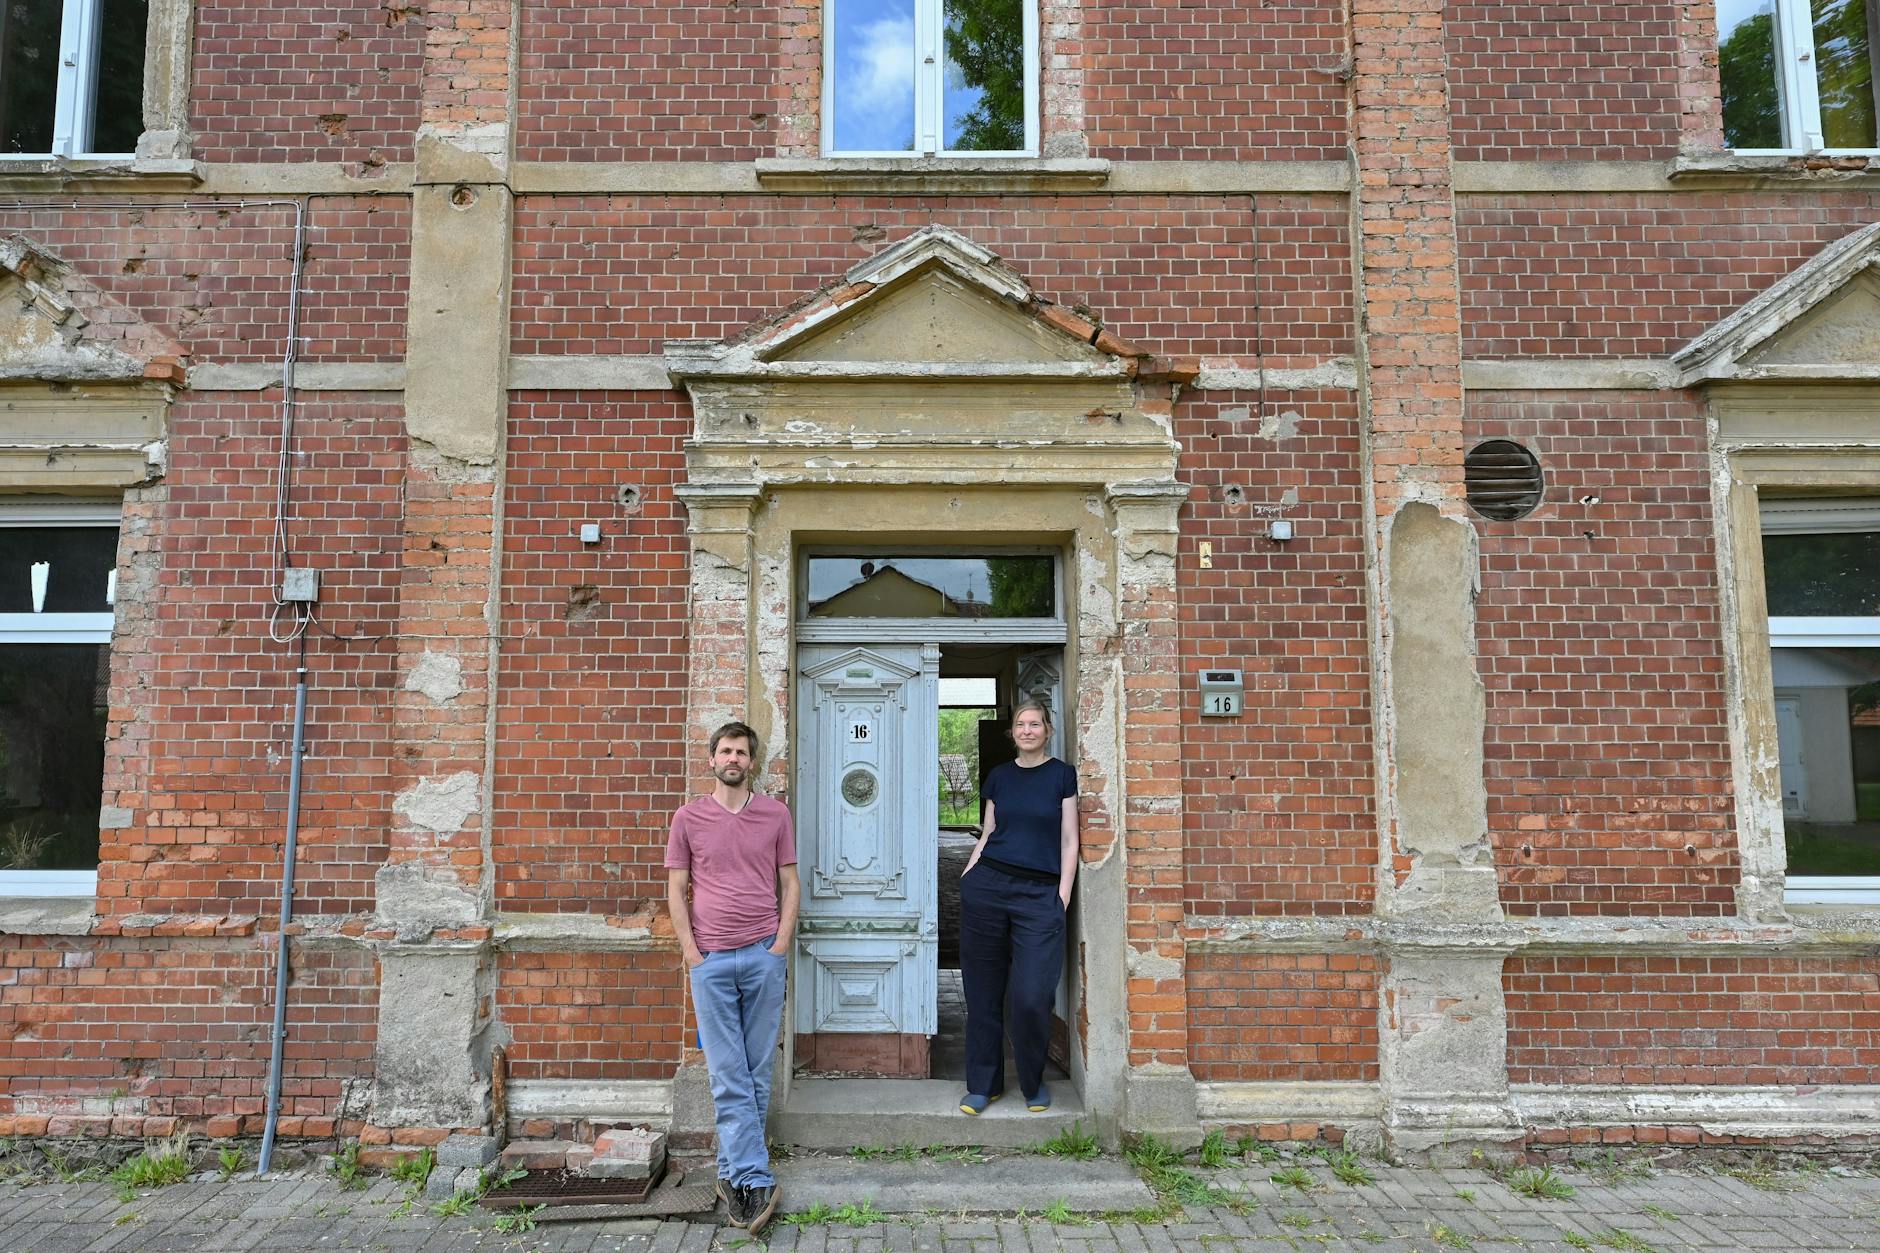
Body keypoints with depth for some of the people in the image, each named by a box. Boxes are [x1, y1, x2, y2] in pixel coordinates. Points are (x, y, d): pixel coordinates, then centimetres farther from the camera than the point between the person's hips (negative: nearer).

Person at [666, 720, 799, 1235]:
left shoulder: (775, 814, 6)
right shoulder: (688, 817, 5)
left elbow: (790, 885, 8)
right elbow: (676, 890, 6)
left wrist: (780, 945, -2)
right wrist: (692, 954, -2)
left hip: (764, 955, 1)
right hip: (711, 960, -1)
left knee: (757, 1073, 6)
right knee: (729, 1078, -2)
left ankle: (734, 1173, 19)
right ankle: (754, 1179, 1)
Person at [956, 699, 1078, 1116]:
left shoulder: (1062, 775, 4)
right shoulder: (999, 776, 12)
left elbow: (1069, 840, 3)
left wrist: (1063, 896, -4)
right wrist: (966, 876, 6)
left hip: (1040, 894, -3)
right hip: (988, 885, 3)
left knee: (1031, 996, -9)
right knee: (983, 991, 5)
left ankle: (1034, 1083, 14)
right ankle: (983, 1084, 18)